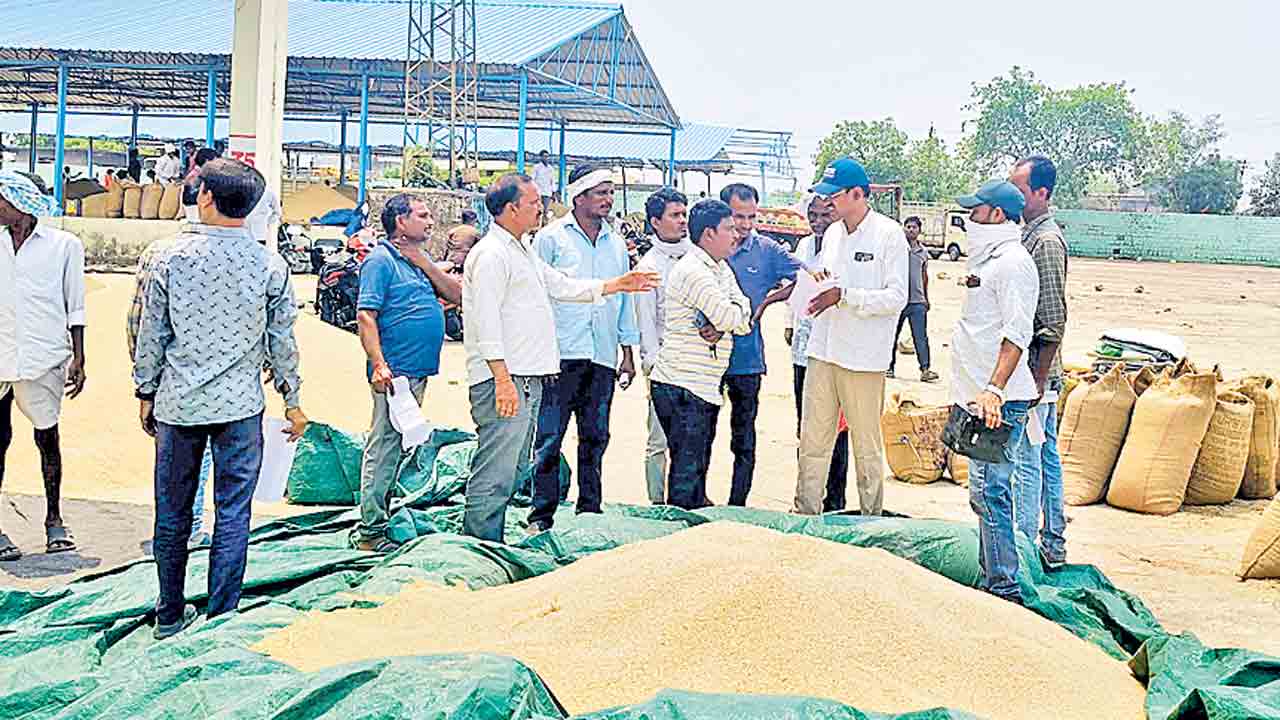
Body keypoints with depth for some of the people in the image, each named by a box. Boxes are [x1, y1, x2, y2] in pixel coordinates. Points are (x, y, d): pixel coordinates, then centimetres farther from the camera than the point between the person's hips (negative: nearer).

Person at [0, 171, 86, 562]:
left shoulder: (63, 245, 3)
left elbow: (75, 307, 6)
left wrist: (78, 359, 2)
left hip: (45, 354, -2)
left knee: (47, 437, 7)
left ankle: (54, 519, 20)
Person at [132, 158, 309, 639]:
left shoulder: (172, 258, -4)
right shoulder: (269, 265, -3)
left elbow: (151, 334, 1)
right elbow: (282, 341, 3)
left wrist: (146, 392, 13)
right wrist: (292, 399, 14)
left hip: (178, 402, 1)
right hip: (240, 405, -1)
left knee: (172, 512, 12)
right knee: (232, 514, 5)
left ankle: (170, 616, 22)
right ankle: (221, 618, 7)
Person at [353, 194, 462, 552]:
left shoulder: (419, 260, 18)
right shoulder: (382, 260, -8)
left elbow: (456, 294, 10)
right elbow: (366, 315, -16)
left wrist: (422, 260, 0)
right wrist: (379, 365, -25)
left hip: (419, 371, 9)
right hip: (394, 371, -9)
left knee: (397, 448, 15)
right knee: (384, 447, -7)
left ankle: (381, 516, 25)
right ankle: (371, 532, -4)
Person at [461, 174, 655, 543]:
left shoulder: (524, 252, 21)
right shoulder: (491, 254, -11)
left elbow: (563, 286, 29)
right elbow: (486, 322, -18)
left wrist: (617, 285, 27)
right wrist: (503, 379, -22)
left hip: (528, 378, 11)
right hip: (504, 380, -11)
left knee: (510, 470, 15)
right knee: (494, 474, -10)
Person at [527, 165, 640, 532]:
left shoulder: (616, 243, 15)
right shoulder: (552, 237, 0)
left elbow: (625, 298, 20)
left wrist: (628, 352, 16)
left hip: (603, 358, 5)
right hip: (561, 354, -5)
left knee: (595, 439, 9)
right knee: (549, 439, -4)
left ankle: (590, 512, 18)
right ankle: (541, 517, 2)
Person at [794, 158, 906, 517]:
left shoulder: (888, 234, -9)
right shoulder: (832, 233, 12)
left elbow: (897, 297, -13)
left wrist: (844, 296, -20)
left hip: (863, 357, -6)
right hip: (823, 350, 6)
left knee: (867, 444, 5)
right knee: (812, 440, 7)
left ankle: (872, 518, 17)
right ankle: (805, 514, 15)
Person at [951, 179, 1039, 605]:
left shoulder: (1013, 263, -12)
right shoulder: (990, 260, 20)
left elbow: (1017, 334, -21)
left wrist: (994, 390, -30)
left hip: (999, 403, -11)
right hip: (980, 398, 11)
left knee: (989, 493, -11)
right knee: (984, 494, 15)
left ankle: (1005, 589, -7)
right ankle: (992, 580, 23)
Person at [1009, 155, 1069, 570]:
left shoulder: (1046, 241, -17)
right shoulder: (1030, 234, 13)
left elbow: (1054, 321, -20)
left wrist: (1037, 380, -21)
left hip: (1034, 373, -10)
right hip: (1034, 372, 10)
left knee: (1025, 461, -5)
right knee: (1047, 457, 14)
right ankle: (1053, 546, 22)